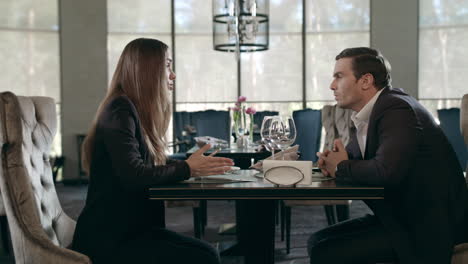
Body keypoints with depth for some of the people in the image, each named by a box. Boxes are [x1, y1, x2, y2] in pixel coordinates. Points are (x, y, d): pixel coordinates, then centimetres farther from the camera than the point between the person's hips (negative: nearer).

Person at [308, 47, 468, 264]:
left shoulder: (396, 109, -20)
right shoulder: (366, 115, 9)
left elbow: (387, 170, -33)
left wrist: (342, 167, -14)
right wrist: (332, 161, -4)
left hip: (428, 226, -9)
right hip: (397, 215, 9)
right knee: (318, 242, 2)